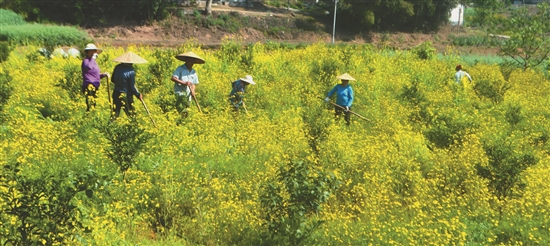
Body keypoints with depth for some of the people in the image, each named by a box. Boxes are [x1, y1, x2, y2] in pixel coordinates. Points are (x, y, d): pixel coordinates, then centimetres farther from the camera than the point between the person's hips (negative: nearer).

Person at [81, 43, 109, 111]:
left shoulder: (93, 61, 21)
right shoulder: (86, 61, -7)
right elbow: (89, 67, -32)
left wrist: (103, 75, 10)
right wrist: (93, 58, -19)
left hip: (95, 88, 10)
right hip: (89, 87, -10)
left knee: (94, 106, 8)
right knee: (90, 106, -16)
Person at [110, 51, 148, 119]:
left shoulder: (117, 68, 0)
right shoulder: (131, 71, -18)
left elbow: (112, 80, 13)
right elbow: (132, 87, -15)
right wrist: (138, 95, 0)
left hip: (116, 94, 6)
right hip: (126, 96, -6)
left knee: (115, 114, 11)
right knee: (131, 115, 7)